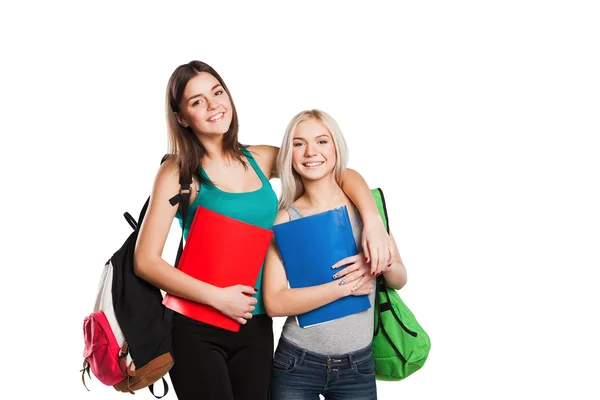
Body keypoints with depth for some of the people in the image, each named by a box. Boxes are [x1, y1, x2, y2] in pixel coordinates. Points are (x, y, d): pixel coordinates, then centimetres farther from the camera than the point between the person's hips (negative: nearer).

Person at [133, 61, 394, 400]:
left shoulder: (260, 160, 4)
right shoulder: (178, 172, -8)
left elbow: (343, 173, 7)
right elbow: (146, 261, -12)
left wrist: (374, 223, -9)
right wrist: (217, 297, -17)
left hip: (256, 326, 4)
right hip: (196, 328, -4)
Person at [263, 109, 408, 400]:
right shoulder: (286, 218, -7)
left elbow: (400, 279, 6)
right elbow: (274, 303, -15)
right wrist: (345, 286, -19)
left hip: (357, 366, 2)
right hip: (296, 364, -2)